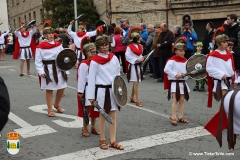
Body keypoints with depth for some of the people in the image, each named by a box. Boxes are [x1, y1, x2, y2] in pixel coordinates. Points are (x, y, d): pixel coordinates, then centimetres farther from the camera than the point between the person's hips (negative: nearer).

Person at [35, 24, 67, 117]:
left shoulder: (58, 44, 7)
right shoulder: (40, 46, -6)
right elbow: (38, 61, -7)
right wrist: (41, 72, -15)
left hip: (58, 69, 4)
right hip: (47, 70, -4)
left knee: (61, 88, 9)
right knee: (49, 90, 4)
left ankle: (56, 105, 34)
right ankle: (50, 110, 16)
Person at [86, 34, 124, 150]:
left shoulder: (114, 58, 5)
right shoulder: (94, 61, -7)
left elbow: (118, 74, 12)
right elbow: (91, 78, -7)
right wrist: (91, 96, -9)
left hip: (113, 90, 4)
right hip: (101, 90, -4)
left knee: (113, 116, 6)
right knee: (102, 116, 7)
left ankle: (113, 141, 14)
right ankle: (102, 140, 20)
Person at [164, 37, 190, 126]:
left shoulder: (186, 61, 9)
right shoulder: (172, 60, -11)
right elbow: (166, 69, -19)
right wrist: (175, 74, -21)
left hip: (183, 83, 6)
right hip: (175, 83, -6)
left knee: (182, 100, 10)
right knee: (175, 100, -8)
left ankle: (180, 117, 19)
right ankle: (173, 118, -2)